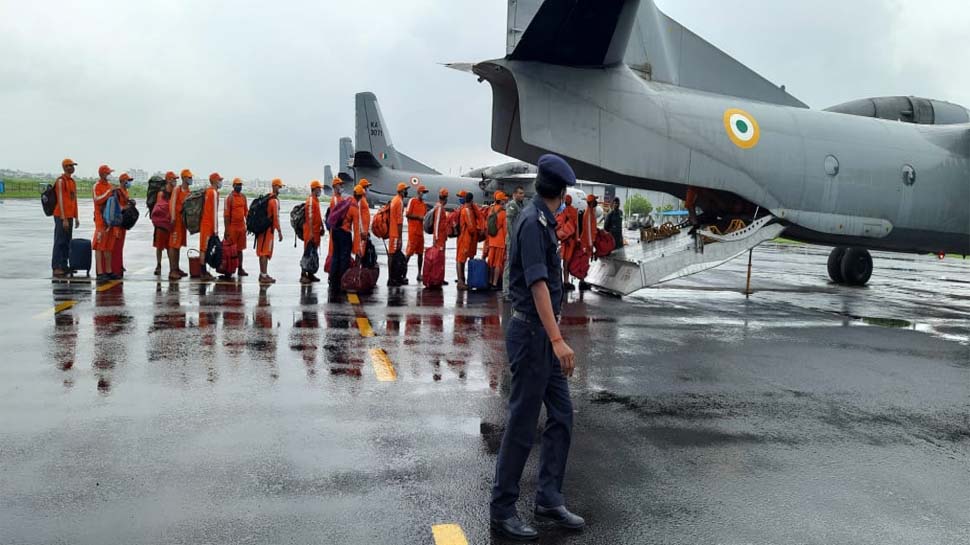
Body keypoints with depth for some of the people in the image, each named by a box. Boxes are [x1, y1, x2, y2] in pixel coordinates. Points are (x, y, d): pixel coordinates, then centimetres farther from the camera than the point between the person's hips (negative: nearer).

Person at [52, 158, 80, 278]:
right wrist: (64, 219, -19)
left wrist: (76, 218, 17)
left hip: (70, 216, 8)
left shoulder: (73, 182, 18)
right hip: (61, 217, -8)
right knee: (59, 242, -7)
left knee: (67, 242, 9)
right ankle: (56, 268, -6)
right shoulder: (60, 181, -10)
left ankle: (64, 266, 14)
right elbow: (60, 200, -15)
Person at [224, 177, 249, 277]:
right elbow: (226, 214, -10)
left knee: (240, 249, 10)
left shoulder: (243, 197, 11)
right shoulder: (230, 197, -8)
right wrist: (226, 229, -13)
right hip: (232, 227, -6)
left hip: (241, 226, 6)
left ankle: (240, 269, 15)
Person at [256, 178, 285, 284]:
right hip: (268, 229, -9)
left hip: (262, 227, 9)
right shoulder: (275, 200, -13)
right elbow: (276, 217, -17)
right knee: (265, 252, -9)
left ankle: (262, 274, 21)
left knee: (263, 252, 14)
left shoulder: (268, 198, 15)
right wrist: (279, 232, -15)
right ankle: (264, 276, -8)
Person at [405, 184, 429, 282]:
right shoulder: (412, 201, -2)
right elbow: (407, 214, -9)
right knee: (409, 252, -9)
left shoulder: (424, 204, 18)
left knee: (420, 253, 8)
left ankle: (419, 274, 14)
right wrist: (419, 217, -14)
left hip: (420, 231, 7)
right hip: (413, 230, -7)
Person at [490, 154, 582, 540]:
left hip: (544, 335, 10)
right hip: (531, 333, -10)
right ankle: (502, 510, 10)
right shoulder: (533, 222, -16)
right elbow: (537, 283, -26)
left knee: (561, 416, 11)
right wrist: (557, 340, -33)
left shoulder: (542, 220, 14)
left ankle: (549, 500, 21)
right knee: (522, 425, -2)